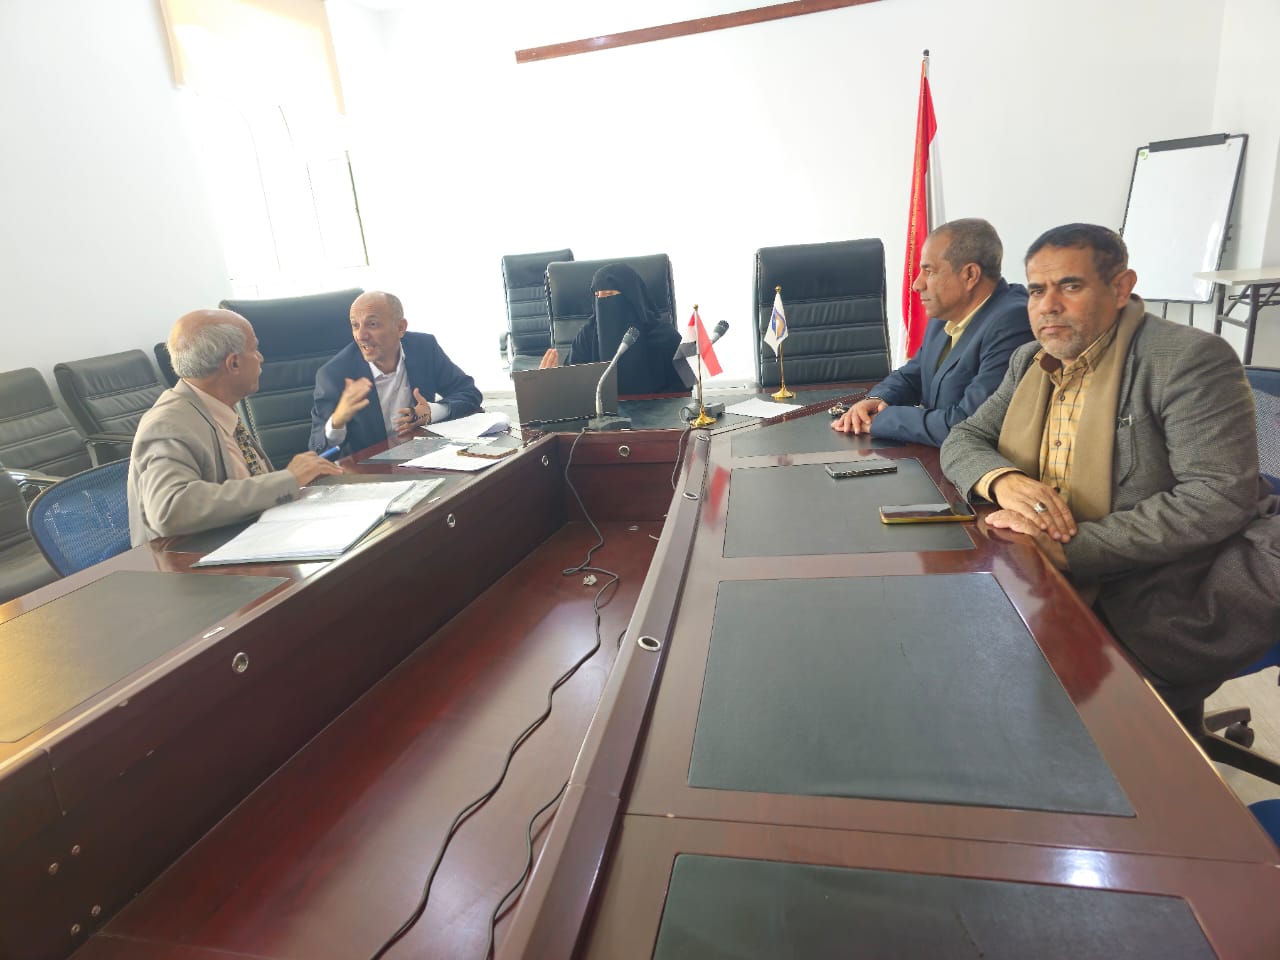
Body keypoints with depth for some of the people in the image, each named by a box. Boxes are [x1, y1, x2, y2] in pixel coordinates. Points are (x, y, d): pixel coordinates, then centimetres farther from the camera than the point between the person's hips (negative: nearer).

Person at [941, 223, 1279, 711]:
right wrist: (1003, 480, -16)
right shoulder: (1029, 363, 10)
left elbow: (1219, 496, -20)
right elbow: (961, 440, 7)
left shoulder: (1188, 358, -11)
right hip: (1058, 596, 6)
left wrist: (1070, 548, -26)